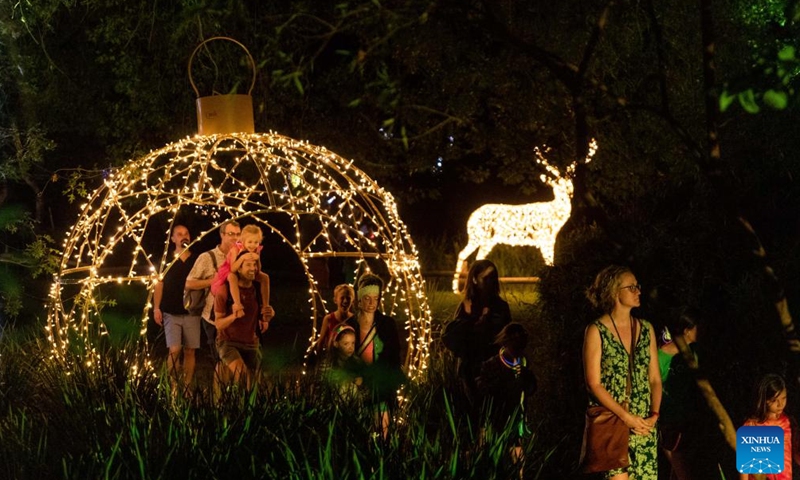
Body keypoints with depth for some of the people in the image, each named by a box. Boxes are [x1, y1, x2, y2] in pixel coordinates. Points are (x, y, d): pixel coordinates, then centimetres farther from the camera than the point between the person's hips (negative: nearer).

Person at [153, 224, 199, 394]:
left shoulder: (197, 260, 7)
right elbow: (159, 284, 3)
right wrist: (156, 308, -6)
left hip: (191, 312, 2)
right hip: (171, 313, -2)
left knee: (189, 351, 3)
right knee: (174, 350, -11)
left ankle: (187, 388, 10)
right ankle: (174, 387, -2)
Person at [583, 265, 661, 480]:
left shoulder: (646, 329, 12)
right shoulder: (597, 331, -4)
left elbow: (655, 379, 12)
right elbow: (593, 383, -8)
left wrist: (654, 414, -5)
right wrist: (626, 417, -14)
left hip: (644, 425, 5)